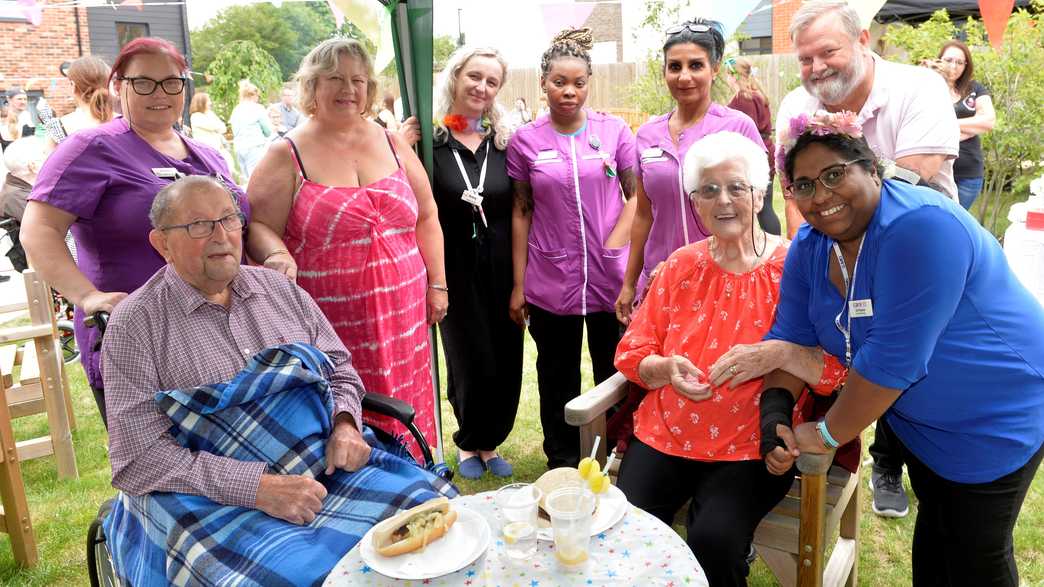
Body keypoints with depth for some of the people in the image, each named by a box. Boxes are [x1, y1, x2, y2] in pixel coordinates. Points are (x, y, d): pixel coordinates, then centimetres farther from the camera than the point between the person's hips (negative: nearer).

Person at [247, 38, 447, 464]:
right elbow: (259, 227, -3)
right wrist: (277, 253, -25)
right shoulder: (286, 155, -1)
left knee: (401, 420, 11)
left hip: (400, 315, 4)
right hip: (329, 325, -3)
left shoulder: (392, 144, 10)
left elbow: (426, 217, 14)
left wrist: (437, 284, 10)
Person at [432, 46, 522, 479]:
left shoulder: (504, 140, 5)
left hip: (502, 267, 3)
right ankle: (470, 444, 29)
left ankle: (490, 442, 29)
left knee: (506, 359, 7)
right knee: (469, 359, 5)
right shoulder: (429, 137, -5)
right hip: (455, 268, -3)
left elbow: (520, 210, 6)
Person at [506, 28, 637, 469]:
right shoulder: (524, 141, 1)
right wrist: (518, 284, 3)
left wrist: (613, 250, -9)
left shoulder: (614, 131, 0)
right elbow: (521, 213, 4)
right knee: (558, 380, 13)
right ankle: (562, 466, 30)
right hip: (550, 283, 0)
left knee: (616, 374, 11)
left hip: (610, 279, 0)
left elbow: (636, 197, 5)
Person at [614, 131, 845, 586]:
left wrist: (775, 354, -26)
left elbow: (841, 369, -11)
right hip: (665, 437, 3)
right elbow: (632, 353, 8)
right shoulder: (680, 266, 6)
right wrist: (666, 369, -13)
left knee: (713, 540, -26)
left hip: (752, 447, -3)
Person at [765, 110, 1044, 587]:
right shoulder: (809, 246, -8)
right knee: (933, 528, 24)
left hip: (994, 413, -6)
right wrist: (776, 414, -22)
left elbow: (893, 356, -35)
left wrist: (827, 434, -25)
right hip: (919, 415, 7)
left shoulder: (919, 227, -33)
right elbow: (791, 336, -6)